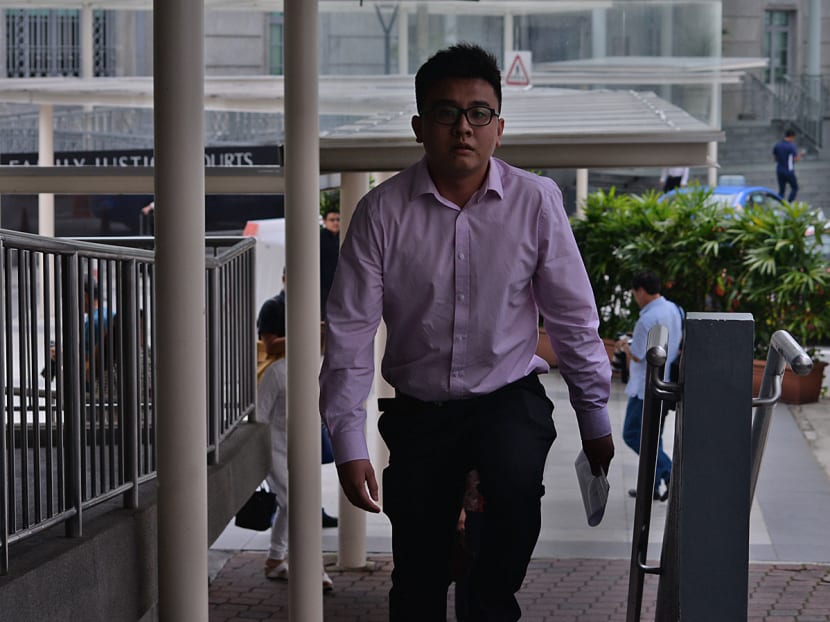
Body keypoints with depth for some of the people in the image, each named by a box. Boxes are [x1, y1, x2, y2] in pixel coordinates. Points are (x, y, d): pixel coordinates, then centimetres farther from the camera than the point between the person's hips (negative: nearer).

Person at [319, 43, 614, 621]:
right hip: (420, 407, 1)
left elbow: (572, 316, 0)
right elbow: (350, 330, -8)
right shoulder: (383, 211, -10)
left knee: (516, 483, -33)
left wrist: (595, 417, 5)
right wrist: (349, 443, -12)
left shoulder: (535, 201, -9)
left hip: (509, 397, -1)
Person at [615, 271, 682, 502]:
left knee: (633, 434, -1)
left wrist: (625, 344, 4)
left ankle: (668, 473, -11)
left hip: (646, 389, -9)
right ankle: (651, 485, 20)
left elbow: (637, 355, -17)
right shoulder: (673, 310, 7)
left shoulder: (648, 318, -21)